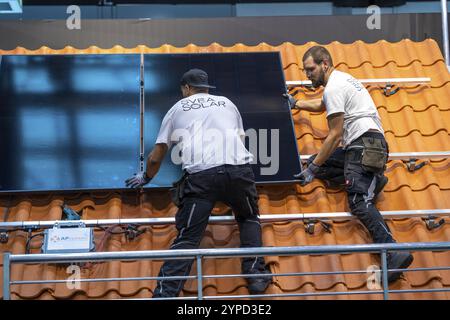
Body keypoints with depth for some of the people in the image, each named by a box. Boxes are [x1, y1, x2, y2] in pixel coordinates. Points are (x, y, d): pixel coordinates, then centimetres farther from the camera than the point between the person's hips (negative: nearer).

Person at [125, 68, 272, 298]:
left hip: (200, 176, -2)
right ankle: (256, 275, 15)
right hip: (239, 170, 2)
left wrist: (146, 178, 45)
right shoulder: (227, 103, 28)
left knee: (187, 237, 0)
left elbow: (156, 158, 25)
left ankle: (165, 293, -9)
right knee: (249, 219, 26)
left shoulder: (178, 109, 23)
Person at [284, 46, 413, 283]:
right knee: (315, 161, 12)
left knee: (358, 202, -22)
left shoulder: (333, 88, -9)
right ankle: (370, 180, 2)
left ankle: (394, 253, -33)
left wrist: (313, 169, -8)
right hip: (363, 145, 10)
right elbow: (321, 105, 46)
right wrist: (296, 103, 53)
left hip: (364, 144, -10)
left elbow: (335, 135, -11)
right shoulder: (341, 79, 23)